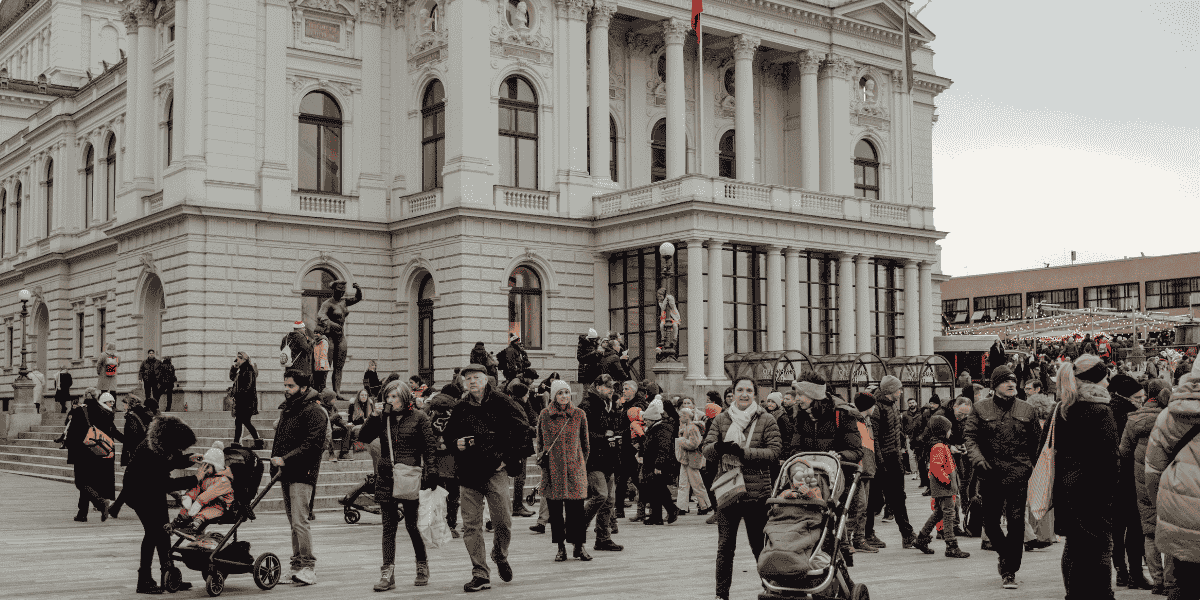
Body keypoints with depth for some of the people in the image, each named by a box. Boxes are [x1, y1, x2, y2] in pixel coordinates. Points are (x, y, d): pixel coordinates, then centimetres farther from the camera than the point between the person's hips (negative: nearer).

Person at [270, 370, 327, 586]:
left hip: (302, 473, -9)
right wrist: (276, 464, 14)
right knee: (293, 522, 12)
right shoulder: (286, 409, 18)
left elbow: (312, 444, -19)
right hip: (286, 474, 9)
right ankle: (297, 565, 18)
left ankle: (309, 567, -11)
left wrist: (285, 459, -21)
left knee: (299, 521, -14)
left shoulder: (314, 412, -10)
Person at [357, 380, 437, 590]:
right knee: (389, 526, 2)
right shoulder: (382, 418, 10)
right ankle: (388, 574, 2)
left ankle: (422, 567, 21)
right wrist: (374, 415, -7)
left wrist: (431, 474, -10)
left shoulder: (419, 417, 1)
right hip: (386, 478, 3)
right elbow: (363, 437, 2)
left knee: (412, 524, 1)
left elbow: (430, 447, -2)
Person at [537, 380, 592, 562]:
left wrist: (583, 463, 11)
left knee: (576, 509, -3)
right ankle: (561, 548, 12)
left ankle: (579, 546, 7)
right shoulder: (545, 415, 3)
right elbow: (540, 442, 12)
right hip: (553, 470, 1)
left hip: (574, 468, 0)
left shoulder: (579, 414, 4)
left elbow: (585, 442, 12)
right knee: (555, 510, 3)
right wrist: (543, 460, 6)